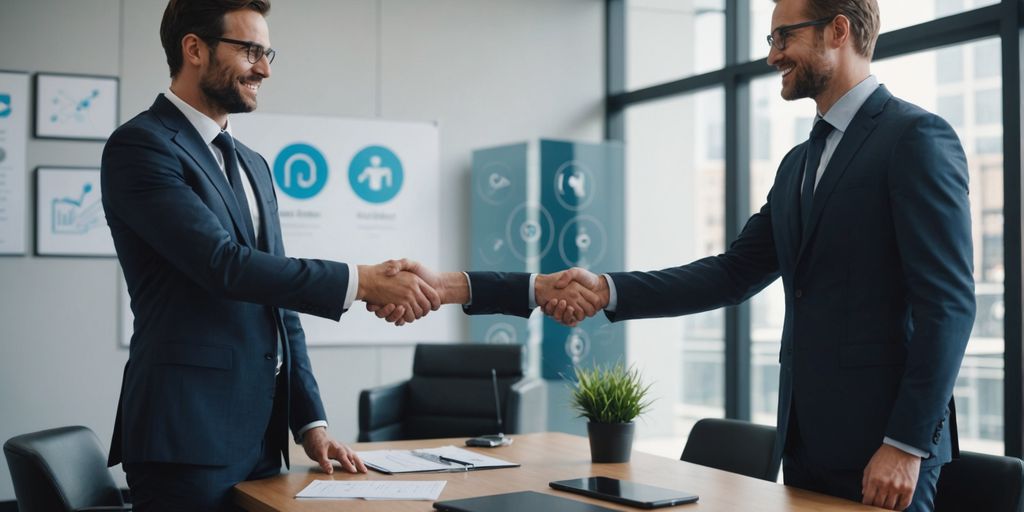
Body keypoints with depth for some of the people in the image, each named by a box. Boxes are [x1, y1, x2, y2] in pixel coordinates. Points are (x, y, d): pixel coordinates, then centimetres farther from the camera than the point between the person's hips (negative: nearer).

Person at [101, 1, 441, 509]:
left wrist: (310, 423, 12)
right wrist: (362, 281, -20)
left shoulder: (253, 166, 18)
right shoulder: (139, 145, -8)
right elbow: (224, 264, -20)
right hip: (189, 433, -8)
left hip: (264, 431, 8)